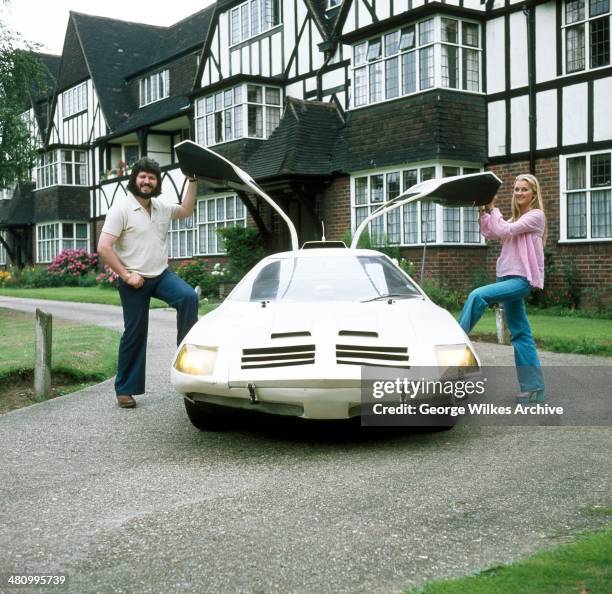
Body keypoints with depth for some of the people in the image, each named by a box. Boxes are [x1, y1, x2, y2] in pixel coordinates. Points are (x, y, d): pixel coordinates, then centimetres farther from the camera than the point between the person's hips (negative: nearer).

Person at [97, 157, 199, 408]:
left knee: (188, 296, -24)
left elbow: (186, 211, 25)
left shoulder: (162, 207, 7)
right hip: (134, 281, -5)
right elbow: (104, 248, -15)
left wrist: (192, 182, 13)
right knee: (134, 335, 0)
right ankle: (125, 390, 12)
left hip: (161, 275, 5)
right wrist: (126, 276, -16)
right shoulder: (121, 208, -11)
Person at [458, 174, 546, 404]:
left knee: (478, 296, -28)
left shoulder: (536, 215, -4)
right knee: (521, 335, 6)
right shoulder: (516, 219, 21)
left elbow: (504, 231, -16)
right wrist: (484, 210, 4)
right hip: (507, 277, 8)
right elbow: (489, 233, 14)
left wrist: (493, 208, -6)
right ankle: (534, 389, 9)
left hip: (520, 279, -8)